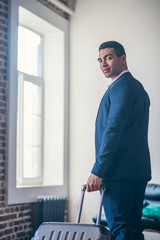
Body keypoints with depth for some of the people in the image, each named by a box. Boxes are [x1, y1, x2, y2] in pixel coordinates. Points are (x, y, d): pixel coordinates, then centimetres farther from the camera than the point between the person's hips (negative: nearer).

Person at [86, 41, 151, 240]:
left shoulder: (121, 86, -9)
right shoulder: (137, 87, 22)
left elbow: (114, 130, -19)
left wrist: (98, 171, -19)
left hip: (119, 172, -10)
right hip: (138, 172, 10)